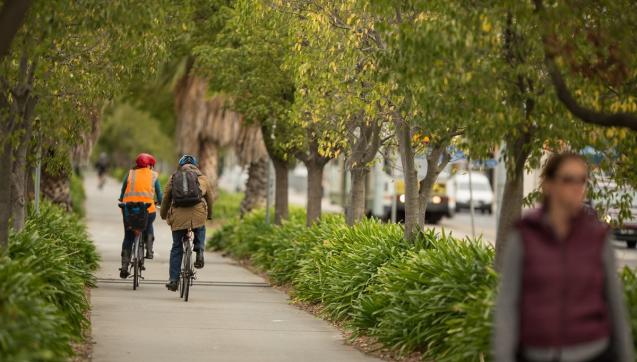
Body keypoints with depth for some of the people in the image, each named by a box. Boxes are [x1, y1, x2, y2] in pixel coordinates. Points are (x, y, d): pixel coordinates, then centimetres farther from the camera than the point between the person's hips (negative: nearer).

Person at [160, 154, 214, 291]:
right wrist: (210, 215, 41)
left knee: (176, 248, 12)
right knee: (200, 230, 34)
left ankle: (173, 280, 10)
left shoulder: (173, 178, 18)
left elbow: (166, 198, 21)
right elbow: (210, 198, 25)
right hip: (198, 215, 0)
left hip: (178, 216, 1)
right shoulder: (202, 178, 17)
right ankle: (199, 251, 8)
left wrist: (163, 215, 37)